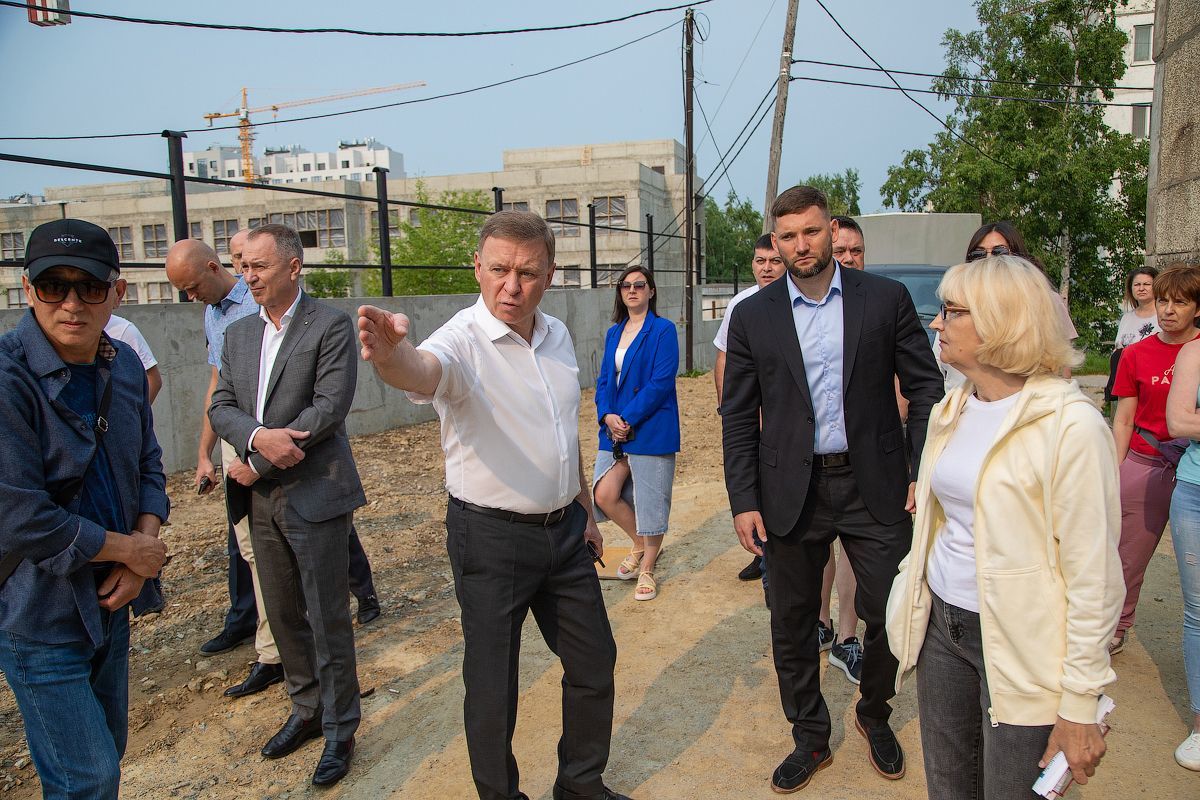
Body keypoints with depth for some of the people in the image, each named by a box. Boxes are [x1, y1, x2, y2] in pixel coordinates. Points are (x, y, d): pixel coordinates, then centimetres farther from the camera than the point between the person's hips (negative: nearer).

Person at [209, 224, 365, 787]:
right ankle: (306, 710, 35)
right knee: (283, 616, 17)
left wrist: (259, 463, -13)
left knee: (328, 620, 3)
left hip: (314, 494, -6)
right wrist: (258, 437, -17)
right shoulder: (238, 334, 12)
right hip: (262, 500, 6)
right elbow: (221, 408, 6)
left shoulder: (331, 325, -8)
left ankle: (340, 729, 20)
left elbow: (330, 407, -16)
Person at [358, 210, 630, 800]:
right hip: (491, 537, -6)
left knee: (594, 662, 18)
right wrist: (390, 355, -65)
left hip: (564, 530, 7)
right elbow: (424, 370, -42)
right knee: (492, 685, 8)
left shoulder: (558, 336, 4)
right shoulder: (464, 341, -17)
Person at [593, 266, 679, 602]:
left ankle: (647, 569, 21)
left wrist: (628, 420, -17)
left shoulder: (663, 330, -6)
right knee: (604, 494, -2)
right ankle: (641, 544, 25)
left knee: (650, 498, 3)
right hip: (616, 429, 6)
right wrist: (607, 416, -9)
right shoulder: (613, 333, 13)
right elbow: (605, 380, 10)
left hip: (651, 429, -5)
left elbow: (662, 382, -14)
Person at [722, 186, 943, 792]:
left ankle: (875, 717, 39)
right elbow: (738, 417, 2)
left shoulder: (886, 299, 0)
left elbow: (925, 389, 2)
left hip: (875, 488, 0)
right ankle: (810, 738, 33)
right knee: (791, 626, 11)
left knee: (890, 617, 9)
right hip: (790, 493, 1)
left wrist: (924, 472, -6)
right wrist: (744, 501, -3)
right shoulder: (753, 317, 1)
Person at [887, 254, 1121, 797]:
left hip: (1021, 649, -6)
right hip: (942, 626, 7)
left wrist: (1079, 707, -14)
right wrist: (914, 598, 15)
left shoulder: (1071, 426, -18)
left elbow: (1094, 578, -16)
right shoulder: (950, 410, 5)